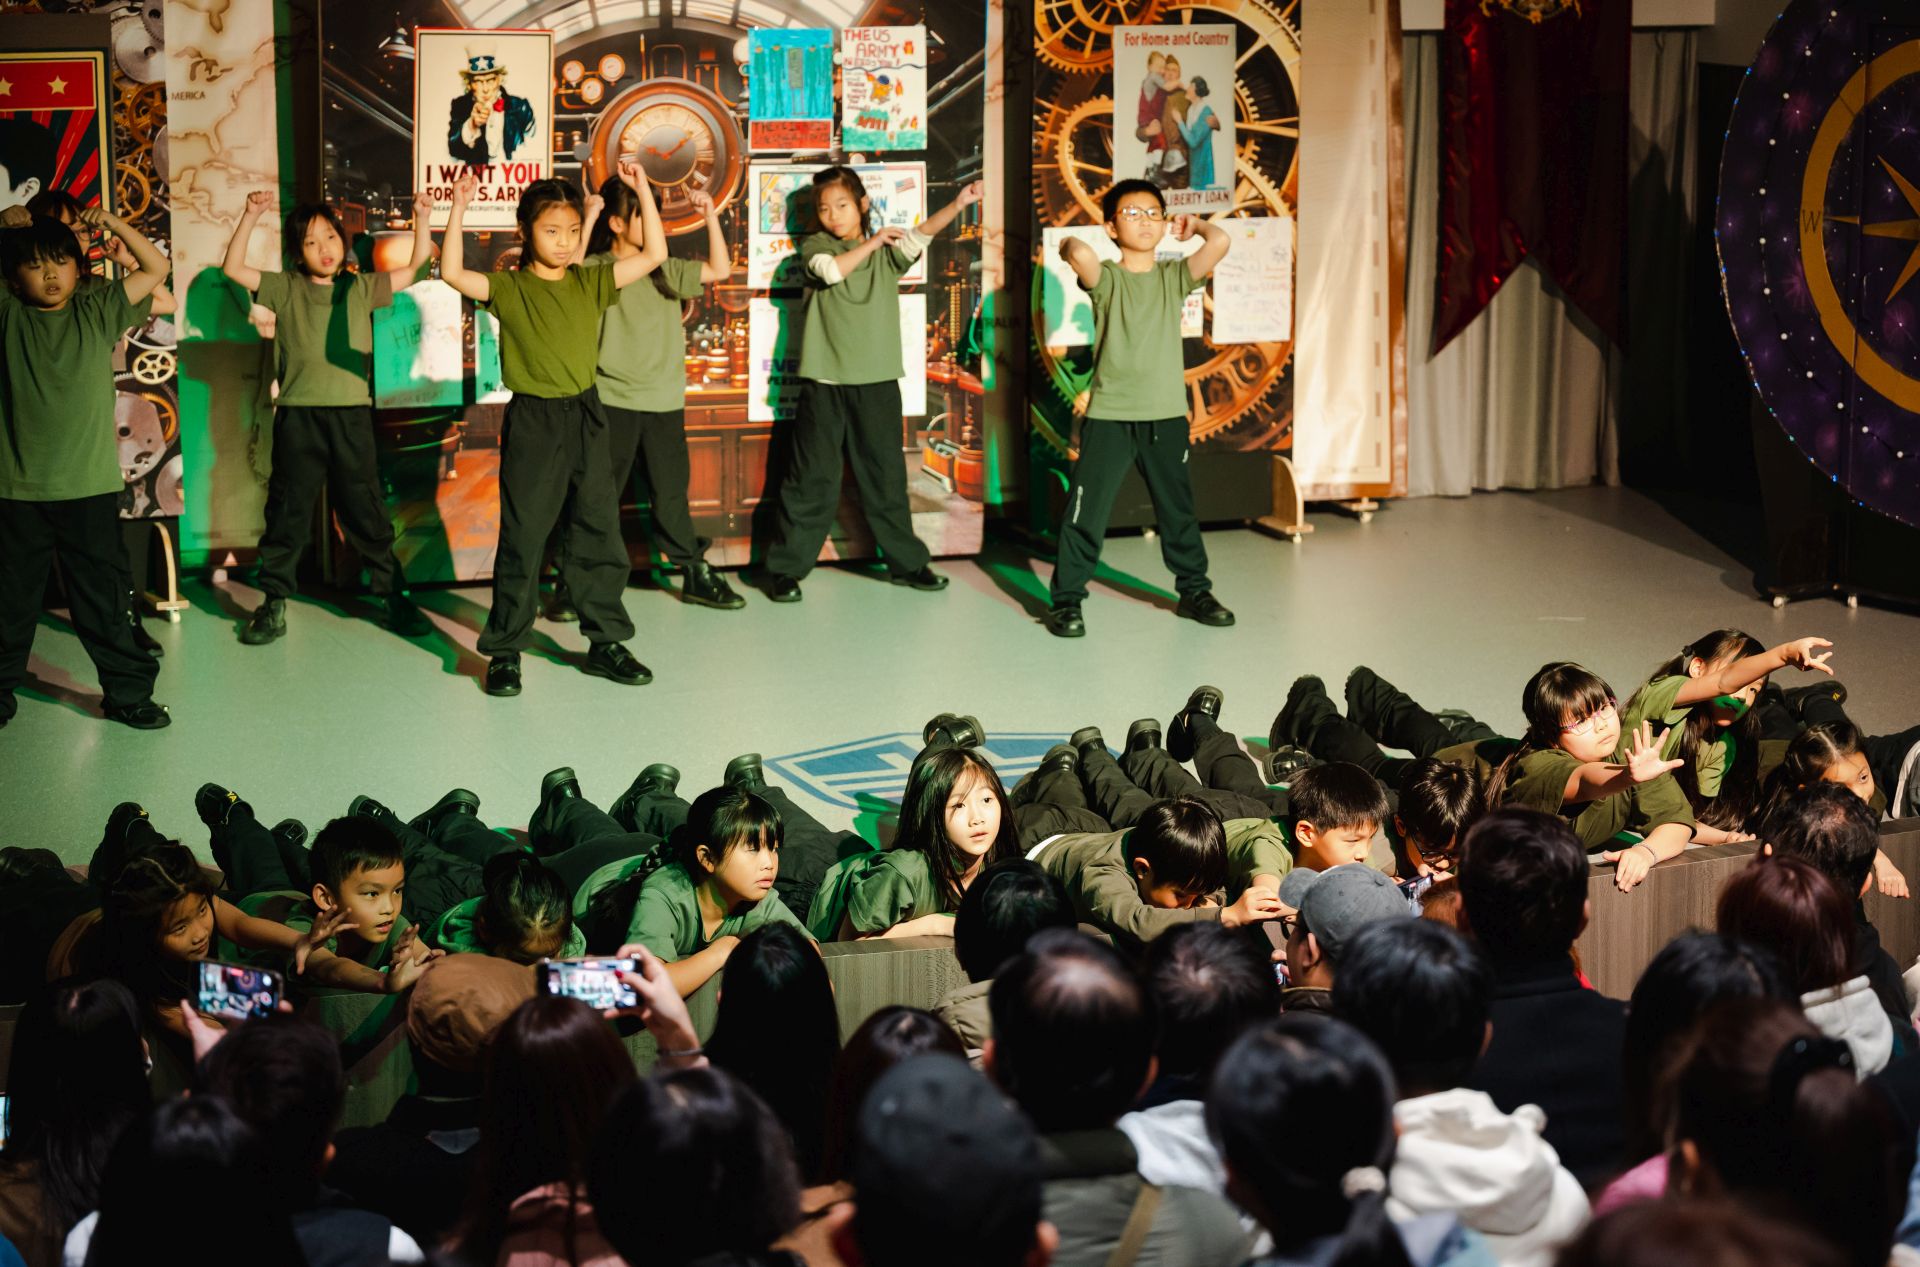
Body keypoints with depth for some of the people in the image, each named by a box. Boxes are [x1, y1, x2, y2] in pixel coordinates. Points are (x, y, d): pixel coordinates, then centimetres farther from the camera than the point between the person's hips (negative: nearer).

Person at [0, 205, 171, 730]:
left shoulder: (97, 311, 5)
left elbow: (156, 268, 8)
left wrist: (114, 224, -1)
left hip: (90, 487, 0)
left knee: (103, 597, 6)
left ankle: (127, 692, 14)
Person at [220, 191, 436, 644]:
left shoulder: (361, 288, 8)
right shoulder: (285, 289, 5)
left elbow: (417, 268, 10)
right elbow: (233, 268, -1)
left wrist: (421, 218, -2)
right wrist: (250, 217, -11)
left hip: (351, 414, 0)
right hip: (297, 416, 0)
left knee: (366, 512, 6)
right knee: (287, 513, 6)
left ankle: (395, 599, 14)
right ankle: (273, 606, 14)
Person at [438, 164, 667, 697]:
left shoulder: (592, 283, 6)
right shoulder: (508, 288, -3)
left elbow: (655, 255, 5)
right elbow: (453, 273, -18)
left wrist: (643, 191, -1)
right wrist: (459, 209, -23)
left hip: (585, 418, 3)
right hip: (531, 423, -3)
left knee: (598, 534, 8)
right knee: (521, 538, 1)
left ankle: (605, 643, 19)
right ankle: (505, 651, 10)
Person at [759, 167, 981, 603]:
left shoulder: (887, 251, 8)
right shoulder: (814, 246, 5)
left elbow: (921, 235, -12)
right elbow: (831, 270, -18)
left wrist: (957, 205, -28)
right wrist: (871, 242, -14)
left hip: (877, 381, 2)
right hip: (824, 382, -2)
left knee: (886, 476, 10)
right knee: (812, 478, 0)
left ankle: (905, 561, 22)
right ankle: (785, 567, 7)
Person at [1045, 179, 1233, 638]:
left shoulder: (1174, 277, 5)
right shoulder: (1105, 278, -3)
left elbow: (1220, 242, -12)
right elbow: (1079, 253, -28)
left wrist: (1194, 223, 6)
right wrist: (1071, 244, -6)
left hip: (1166, 415, 3)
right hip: (1108, 416, -3)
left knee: (1179, 511, 16)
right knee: (1087, 511, -2)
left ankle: (1194, 591, 30)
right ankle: (1066, 600, 7)